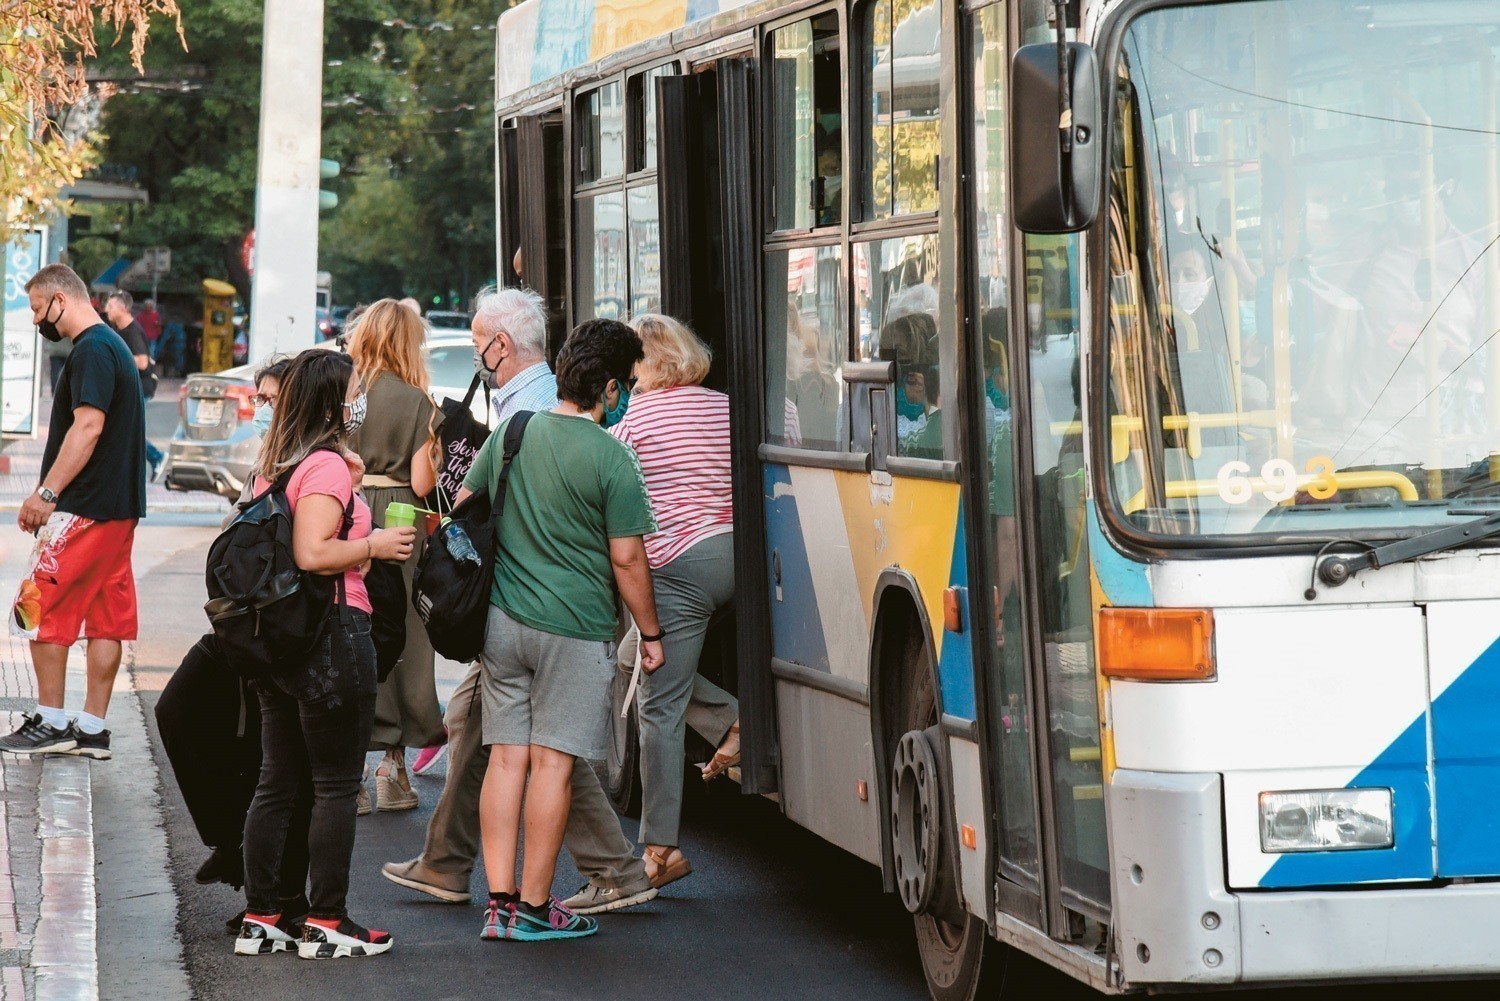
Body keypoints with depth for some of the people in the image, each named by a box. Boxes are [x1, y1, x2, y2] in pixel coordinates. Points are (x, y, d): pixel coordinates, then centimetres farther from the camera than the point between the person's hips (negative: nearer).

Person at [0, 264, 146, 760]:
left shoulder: (91, 350, -13)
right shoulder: (114, 346, 18)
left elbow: (89, 426, -22)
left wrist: (47, 493, -21)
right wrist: (51, 493, 20)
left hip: (84, 509, -10)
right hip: (120, 506, 10)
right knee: (107, 618, 8)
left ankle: (51, 722, -2)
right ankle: (93, 728, 10)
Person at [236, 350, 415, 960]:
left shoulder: (275, 466, 13)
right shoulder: (327, 465, -15)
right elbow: (311, 554, -25)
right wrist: (375, 546, -11)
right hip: (331, 632, -9)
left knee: (276, 782, 11)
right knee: (336, 786, -1)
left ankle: (261, 920, 13)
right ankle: (326, 924, 1)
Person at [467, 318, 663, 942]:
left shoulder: (510, 433, 4)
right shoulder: (611, 459, -13)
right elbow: (626, 559, -11)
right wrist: (650, 633, 1)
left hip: (503, 621, 5)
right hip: (574, 629, -5)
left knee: (506, 757, 7)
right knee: (553, 763, 0)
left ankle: (499, 904, 7)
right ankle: (534, 908, 3)